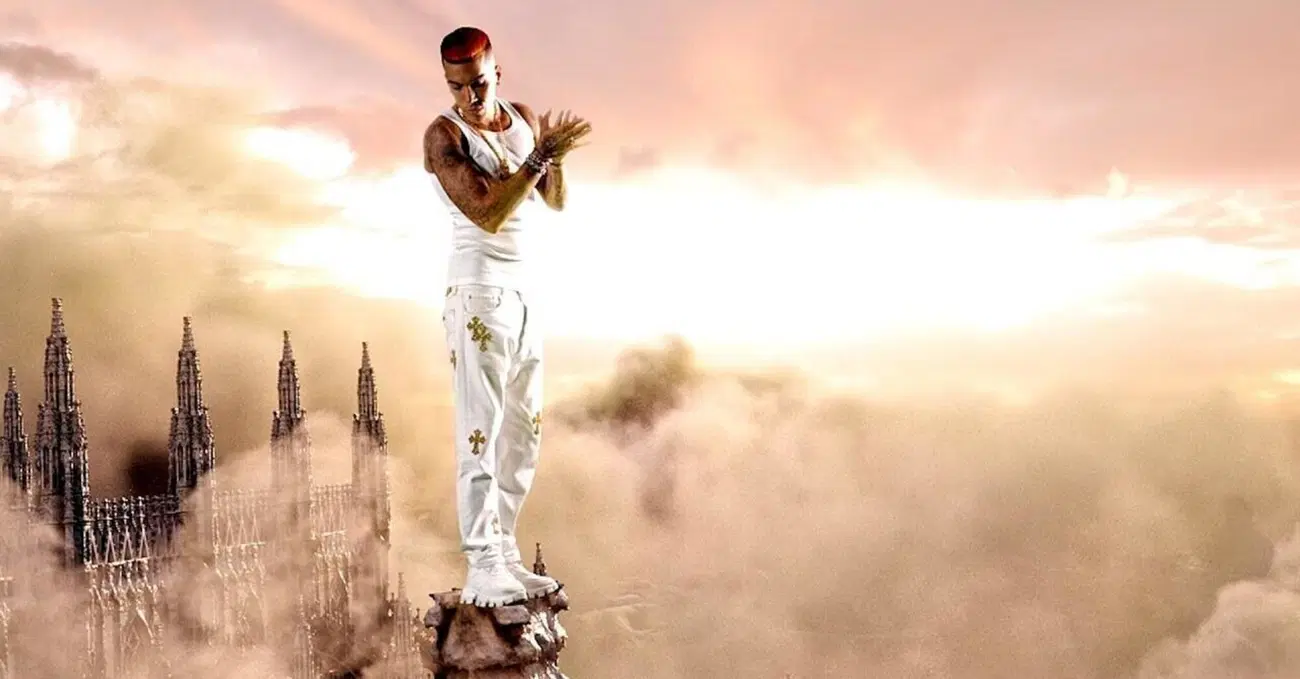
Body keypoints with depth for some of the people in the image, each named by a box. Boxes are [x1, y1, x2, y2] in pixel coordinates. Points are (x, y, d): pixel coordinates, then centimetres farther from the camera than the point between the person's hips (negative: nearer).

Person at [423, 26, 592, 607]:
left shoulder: (523, 118, 9)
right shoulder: (443, 135, -11)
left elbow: (555, 202, 10)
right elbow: (487, 213, -21)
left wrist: (554, 156, -9)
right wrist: (543, 155, -21)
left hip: (526, 287, 7)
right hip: (479, 291, -7)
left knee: (525, 429, 9)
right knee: (481, 431, -9)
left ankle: (503, 554, 17)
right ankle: (482, 571, -8)